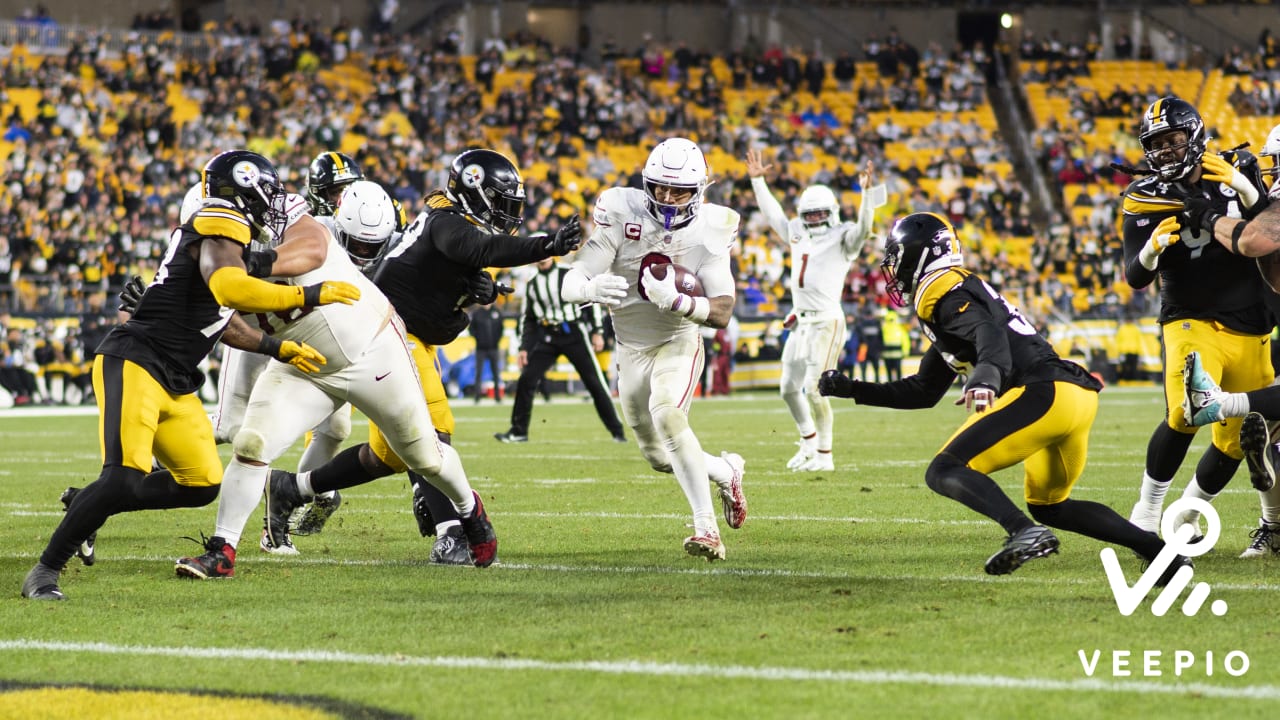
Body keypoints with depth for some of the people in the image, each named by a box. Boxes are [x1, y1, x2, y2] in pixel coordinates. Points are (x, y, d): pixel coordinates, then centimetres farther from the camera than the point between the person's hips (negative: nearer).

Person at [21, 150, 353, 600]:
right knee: (125, 477, -23)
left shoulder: (220, 230, 18)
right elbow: (227, 287, -31)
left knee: (202, 485, 9)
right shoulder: (221, 226, -11)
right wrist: (308, 296, -26)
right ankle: (45, 570, -13)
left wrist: (278, 349, 28)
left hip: (173, 384, 10)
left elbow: (220, 320, 29)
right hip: (135, 363, -10)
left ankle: (84, 507, 18)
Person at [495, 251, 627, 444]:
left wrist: (596, 332, -5)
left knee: (595, 383, -4)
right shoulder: (532, 285, 10)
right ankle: (518, 431, 5)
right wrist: (524, 348, 7)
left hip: (573, 334, -4)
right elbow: (528, 320, 16)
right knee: (526, 381, -6)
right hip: (547, 338, 4)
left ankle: (617, 431, 2)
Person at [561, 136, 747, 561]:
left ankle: (707, 527, -27)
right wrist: (591, 290, -48)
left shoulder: (710, 230, -16)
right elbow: (569, 287, -23)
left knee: (668, 416, -31)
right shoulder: (622, 215, -19)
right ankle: (727, 472, 42)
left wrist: (676, 301, -41)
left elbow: (722, 314, -21)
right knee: (661, 459, 12)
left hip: (678, 341, -3)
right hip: (631, 348, 3)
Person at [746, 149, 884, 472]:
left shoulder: (842, 239, -4)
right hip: (801, 321, 8)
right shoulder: (798, 234, 14)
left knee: (814, 388, -12)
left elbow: (863, 228, -23)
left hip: (826, 322, -8)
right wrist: (757, 180, 23)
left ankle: (825, 455, -1)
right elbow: (772, 213, 25)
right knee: (789, 388, 11)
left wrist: (867, 193, -35)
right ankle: (809, 442, 31)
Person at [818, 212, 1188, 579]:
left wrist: (984, 381, -41)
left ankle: (1024, 532, -32)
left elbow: (991, 335, -22)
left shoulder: (943, 292, -1)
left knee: (944, 473, -9)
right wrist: (852, 389, 35)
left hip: (1043, 393, -10)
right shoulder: (963, 290, 29)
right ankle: (1161, 551, 14)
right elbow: (923, 392, 36)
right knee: (1049, 506, 24)